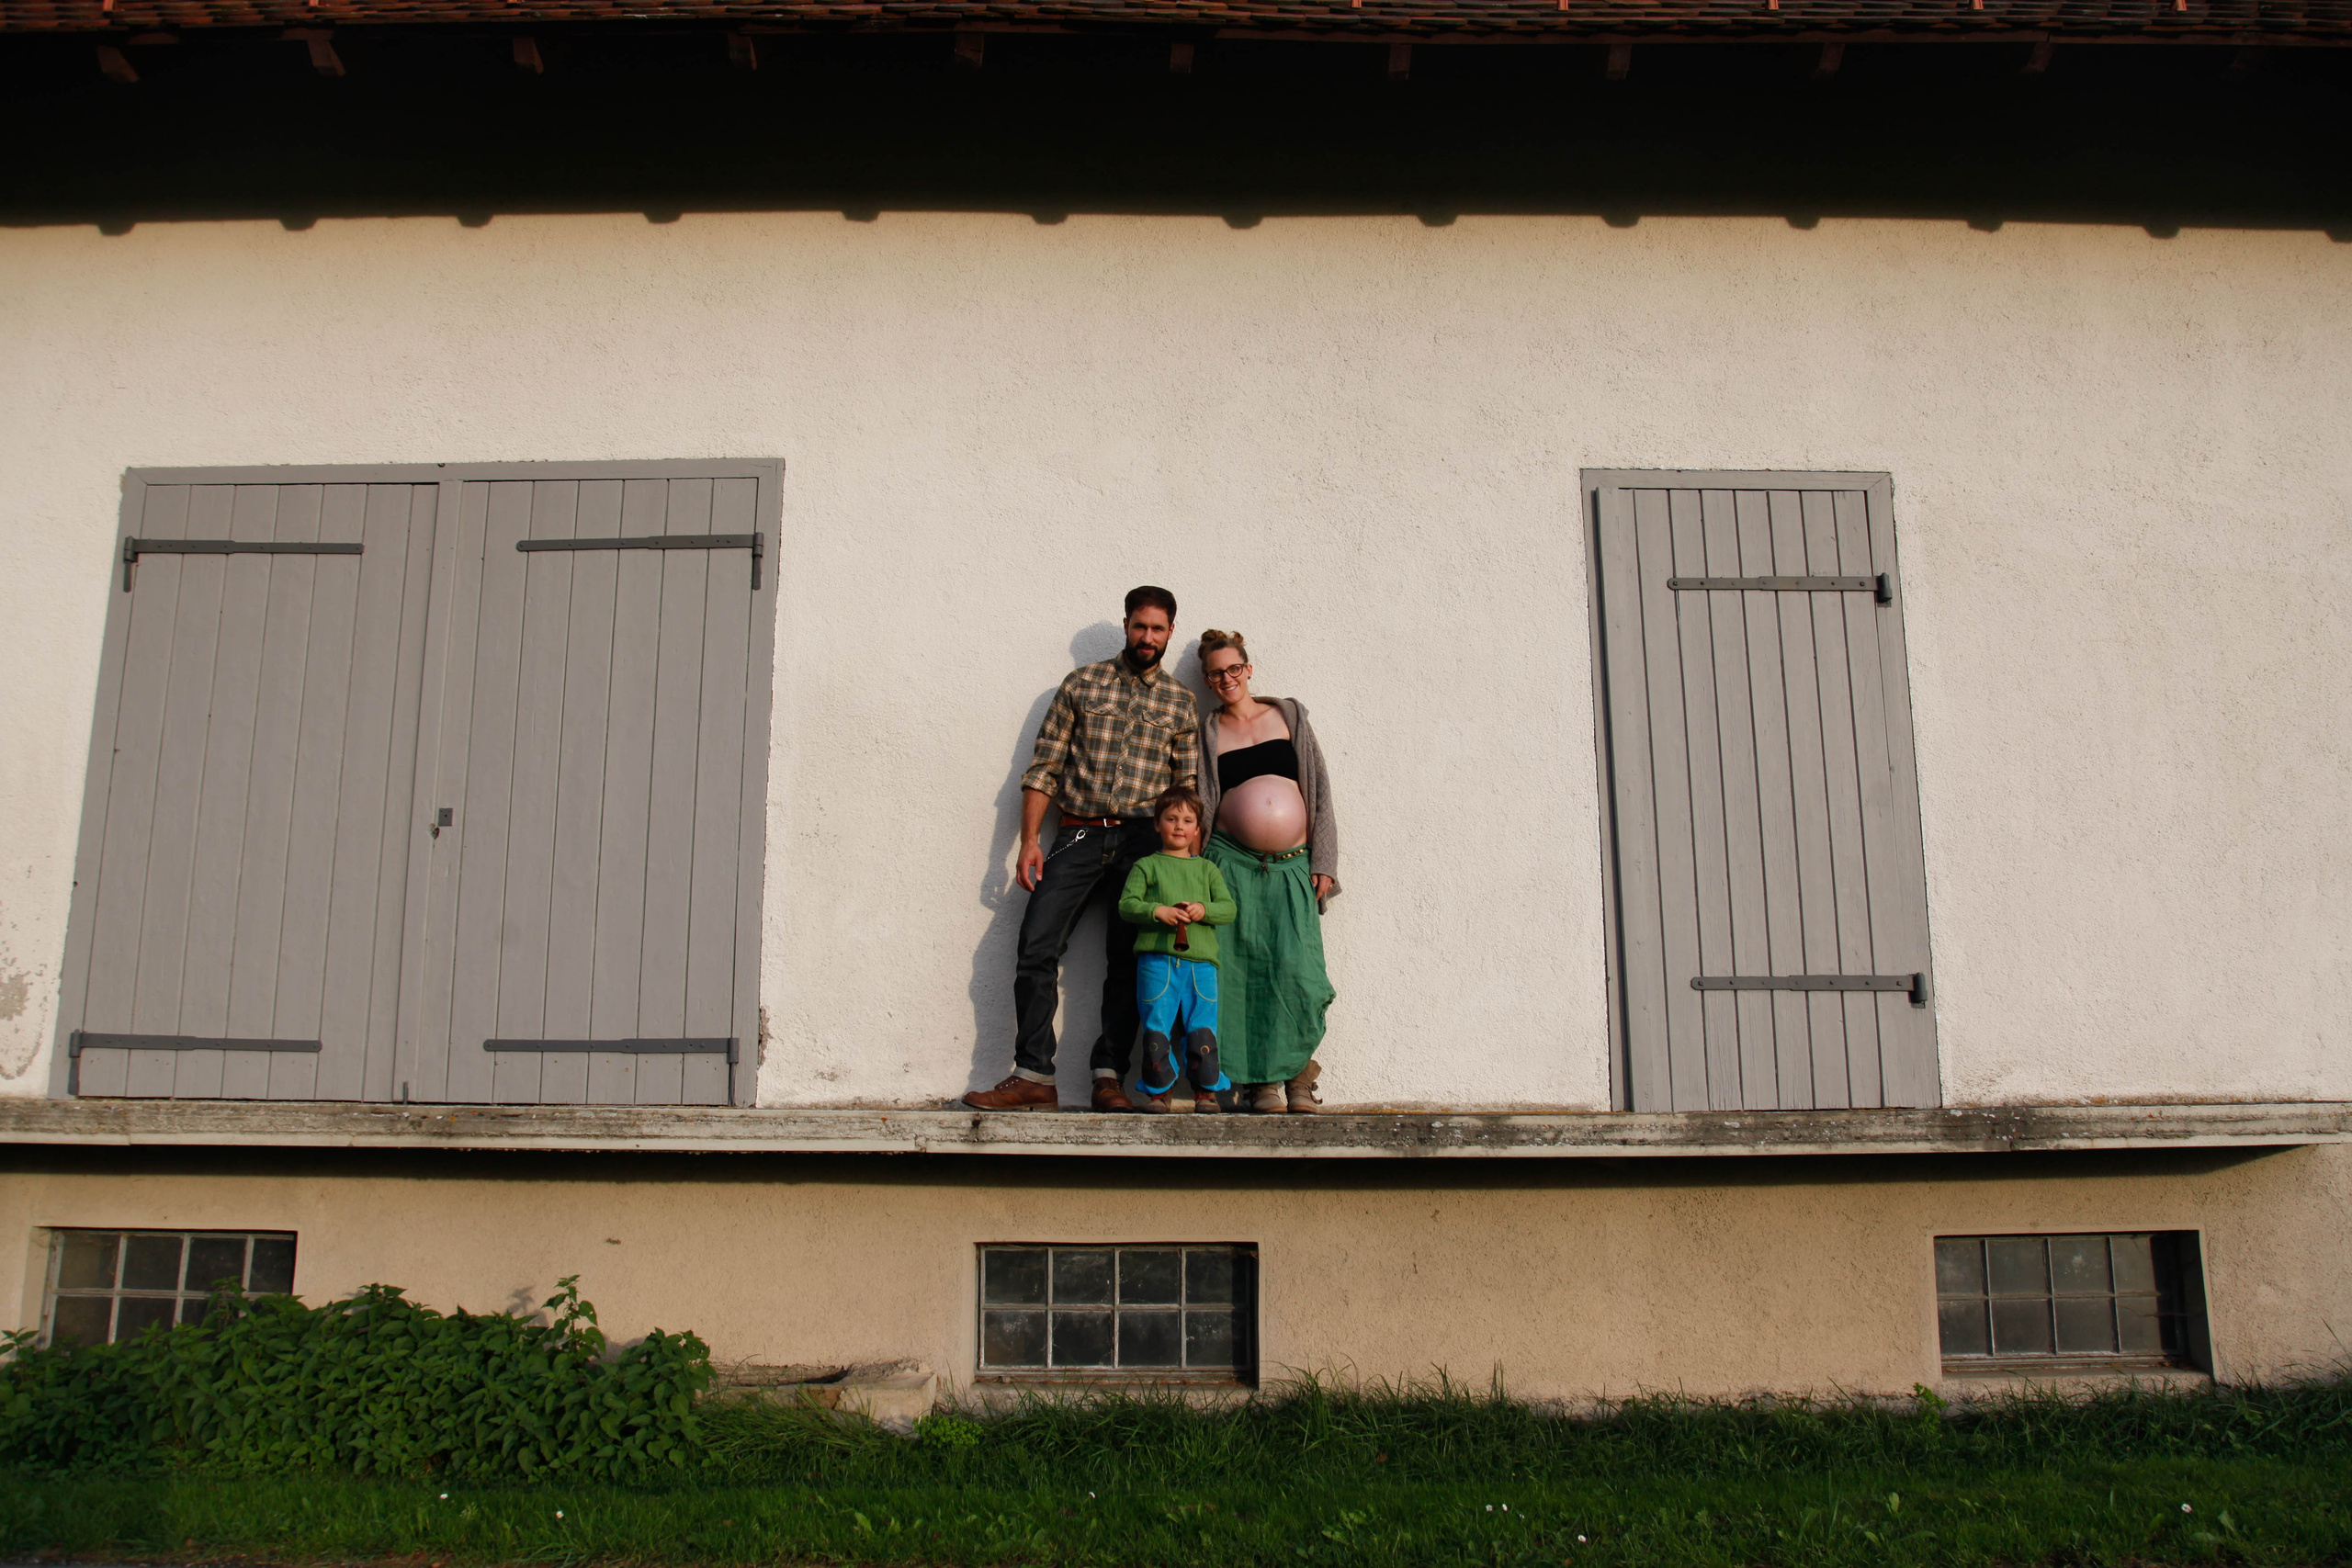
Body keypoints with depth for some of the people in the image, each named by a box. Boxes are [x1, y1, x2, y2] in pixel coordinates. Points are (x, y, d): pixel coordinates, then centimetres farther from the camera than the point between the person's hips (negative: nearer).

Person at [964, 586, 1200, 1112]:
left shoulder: (1180, 703, 11)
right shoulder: (1082, 683, 9)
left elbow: (1189, 788, 10)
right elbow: (1044, 767, 6)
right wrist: (1029, 841, -2)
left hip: (1143, 842, 0)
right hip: (1078, 835, 0)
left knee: (1127, 960, -1)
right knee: (1036, 946, -11)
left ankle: (1109, 1076, 6)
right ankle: (1034, 1078, -8)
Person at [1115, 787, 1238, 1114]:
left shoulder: (1207, 869, 19)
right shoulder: (1146, 866, 12)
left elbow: (1228, 909, 10)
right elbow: (1126, 904, 1)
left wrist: (1203, 910, -10)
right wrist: (1158, 911, -15)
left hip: (1200, 961, 2)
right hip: (1156, 957, -1)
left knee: (1201, 1028, -2)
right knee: (1156, 1028, -3)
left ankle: (1207, 1090, 9)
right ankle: (1158, 1092, 8)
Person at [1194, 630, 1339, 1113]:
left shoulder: (1288, 715, 12)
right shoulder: (1207, 733, 11)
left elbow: (1319, 791, 10)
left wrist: (1323, 861, 2)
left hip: (1293, 865, 0)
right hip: (1233, 862, 0)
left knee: (1297, 970, -11)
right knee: (1243, 969, -6)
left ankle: (1298, 1073, 5)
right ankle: (1262, 1080, 3)